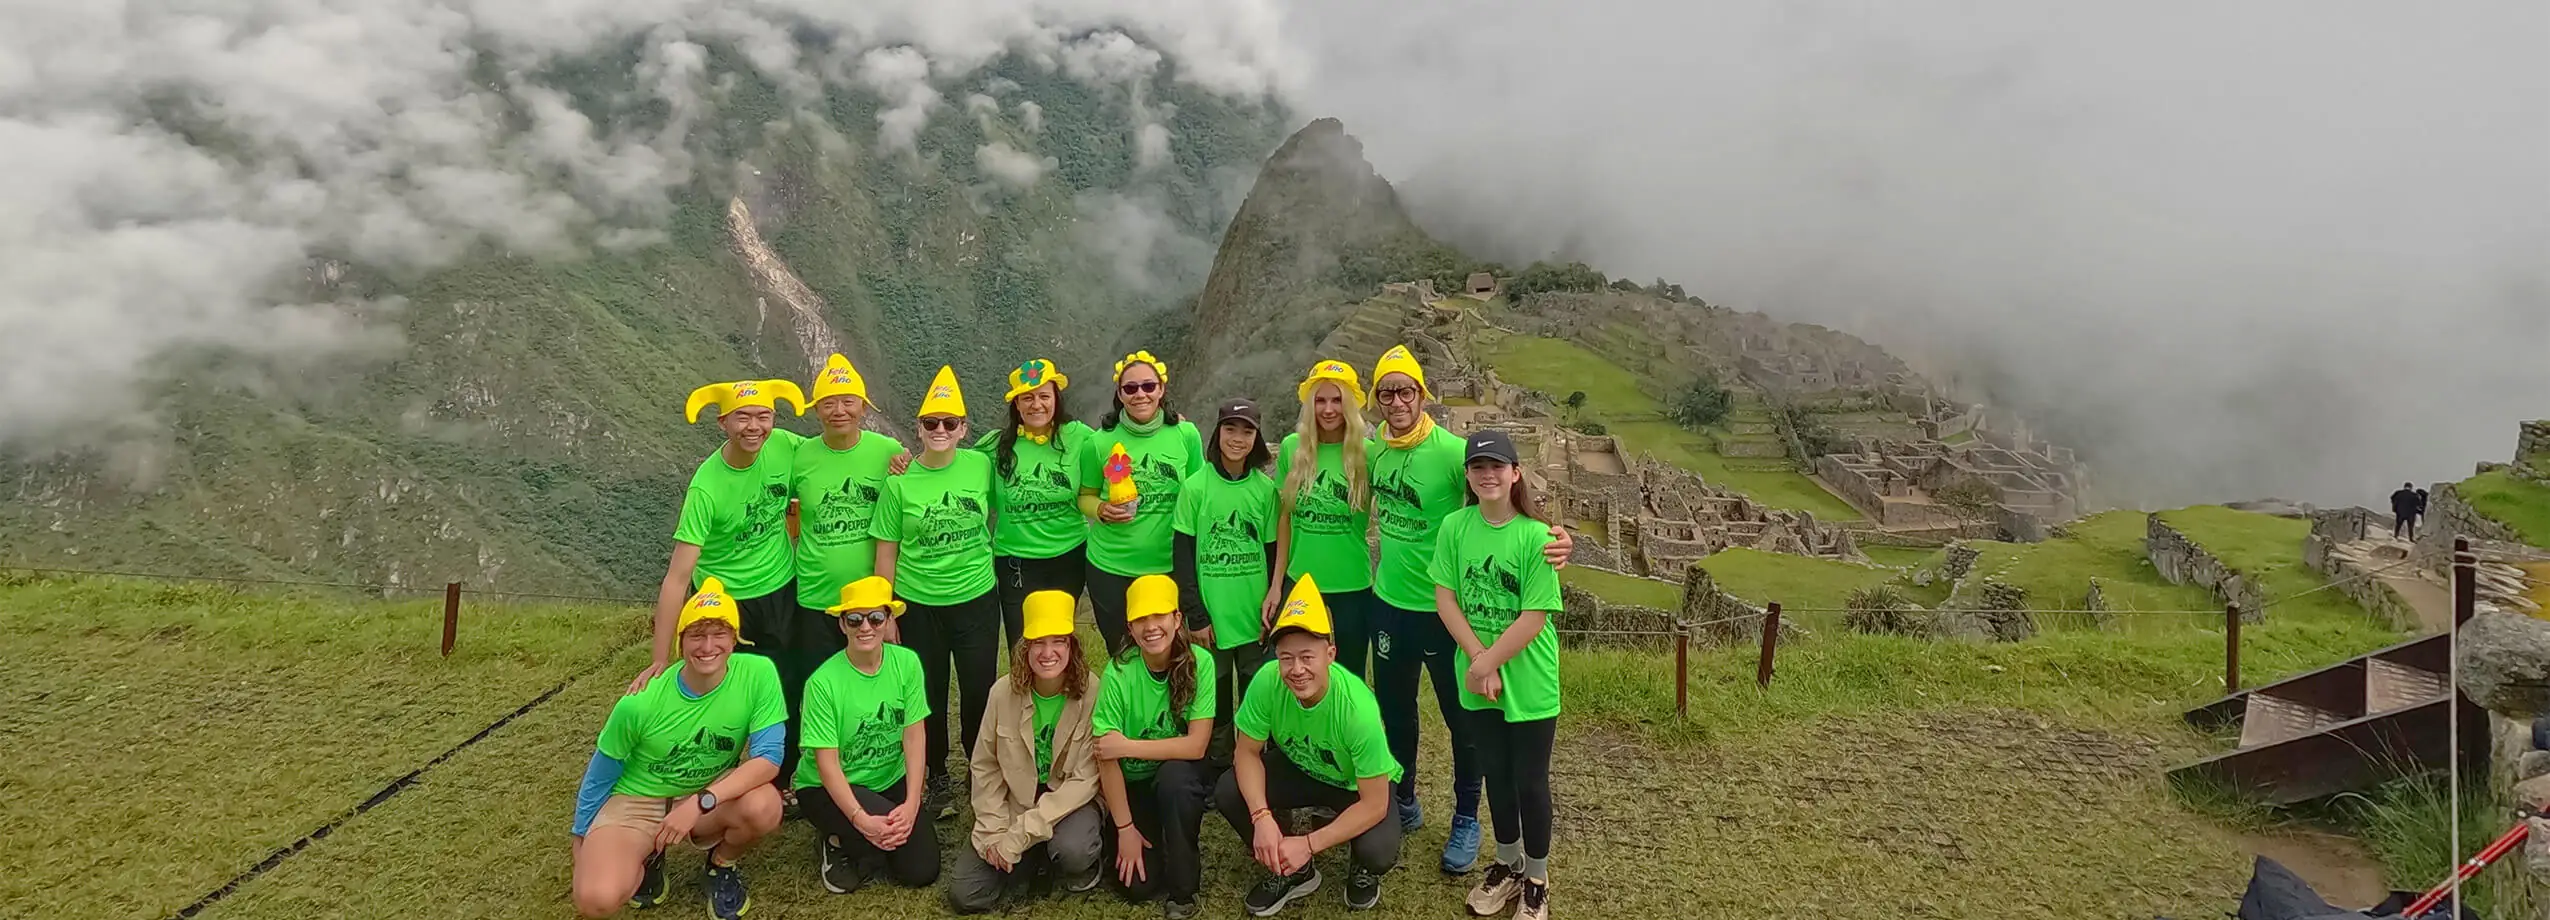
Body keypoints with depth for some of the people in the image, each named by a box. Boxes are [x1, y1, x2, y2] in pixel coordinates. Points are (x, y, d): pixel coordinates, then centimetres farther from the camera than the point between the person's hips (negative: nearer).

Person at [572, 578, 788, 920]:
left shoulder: (759, 675, -21)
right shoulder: (641, 701, -21)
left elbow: (768, 758, -22)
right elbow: (598, 777, -4)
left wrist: (701, 802, -33)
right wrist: (582, 844, 5)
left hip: (714, 795, 1)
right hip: (637, 801, -1)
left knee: (764, 806, -32)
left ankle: (722, 866, 4)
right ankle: (648, 859, 11)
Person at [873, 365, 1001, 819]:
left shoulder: (981, 466, -5)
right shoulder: (900, 482, -7)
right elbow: (887, 552, -2)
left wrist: (986, 553, 8)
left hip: (977, 598, 1)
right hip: (919, 604, 0)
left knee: (980, 691, 7)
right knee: (930, 694, 11)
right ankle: (937, 778, 31)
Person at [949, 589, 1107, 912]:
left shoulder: (1092, 693, -20)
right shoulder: (1004, 692, -10)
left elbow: (1085, 779, -19)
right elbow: (985, 766, 0)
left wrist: (1020, 835, -22)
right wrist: (994, 831, -10)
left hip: (1071, 802, -3)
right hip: (1015, 803, 3)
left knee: (1072, 850, -36)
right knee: (965, 895, -9)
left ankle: (1078, 871, 2)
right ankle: (1037, 857, 17)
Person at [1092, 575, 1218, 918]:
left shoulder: (1199, 662, -21)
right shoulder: (1119, 673, -21)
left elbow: (1196, 746, -22)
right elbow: (1106, 758, -17)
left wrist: (1128, 747, -27)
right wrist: (1125, 828, -16)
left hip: (1179, 778, 0)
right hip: (1132, 783, 0)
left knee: (1174, 776, -35)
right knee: (1139, 884, -14)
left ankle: (1182, 891, -13)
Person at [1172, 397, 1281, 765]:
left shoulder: (1266, 489, 0)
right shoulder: (1196, 486, -5)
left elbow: (1273, 553, 7)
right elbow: (1183, 556, -3)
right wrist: (1196, 616, -6)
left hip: (1255, 618, 2)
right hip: (1212, 617, -1)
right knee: (1214, 705, 10)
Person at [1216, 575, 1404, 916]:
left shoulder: (1358, 709, -37)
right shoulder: (1267, 682, -30)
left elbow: (1374, 805, -29)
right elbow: (1247, 752, -15)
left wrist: (1308, 844, -30)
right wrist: (1262, 817, -31)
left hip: (1357, 785, -3)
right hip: (1300, 768, 4)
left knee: (1378, 851, -31)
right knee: (1228, 793, -20)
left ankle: (1364, 870, 10)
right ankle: (1294, 871, 6)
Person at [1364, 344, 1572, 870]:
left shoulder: (1452, 451, -20)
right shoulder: (1377, 449, -3)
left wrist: (1558, 539, -37)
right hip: (1389, 602, 5)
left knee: (1462, 718, 11)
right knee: (1393, 709, 20)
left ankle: (1466, 820, 31)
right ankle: (1403, 803, 41)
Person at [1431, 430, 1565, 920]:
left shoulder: (1535, 535, -16)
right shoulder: (1454, 527, -5)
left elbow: (1535, 617, -17)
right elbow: (1444, 597, -5)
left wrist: (1487, 665, -15)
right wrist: (1478, 660, -14)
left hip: (1528, 684, -3)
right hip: (1478, 680, 3)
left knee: (1530, 781, 9)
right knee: (1496, 773, 18)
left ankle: (1537, 880, 29)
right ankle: (1508, 864, 39)